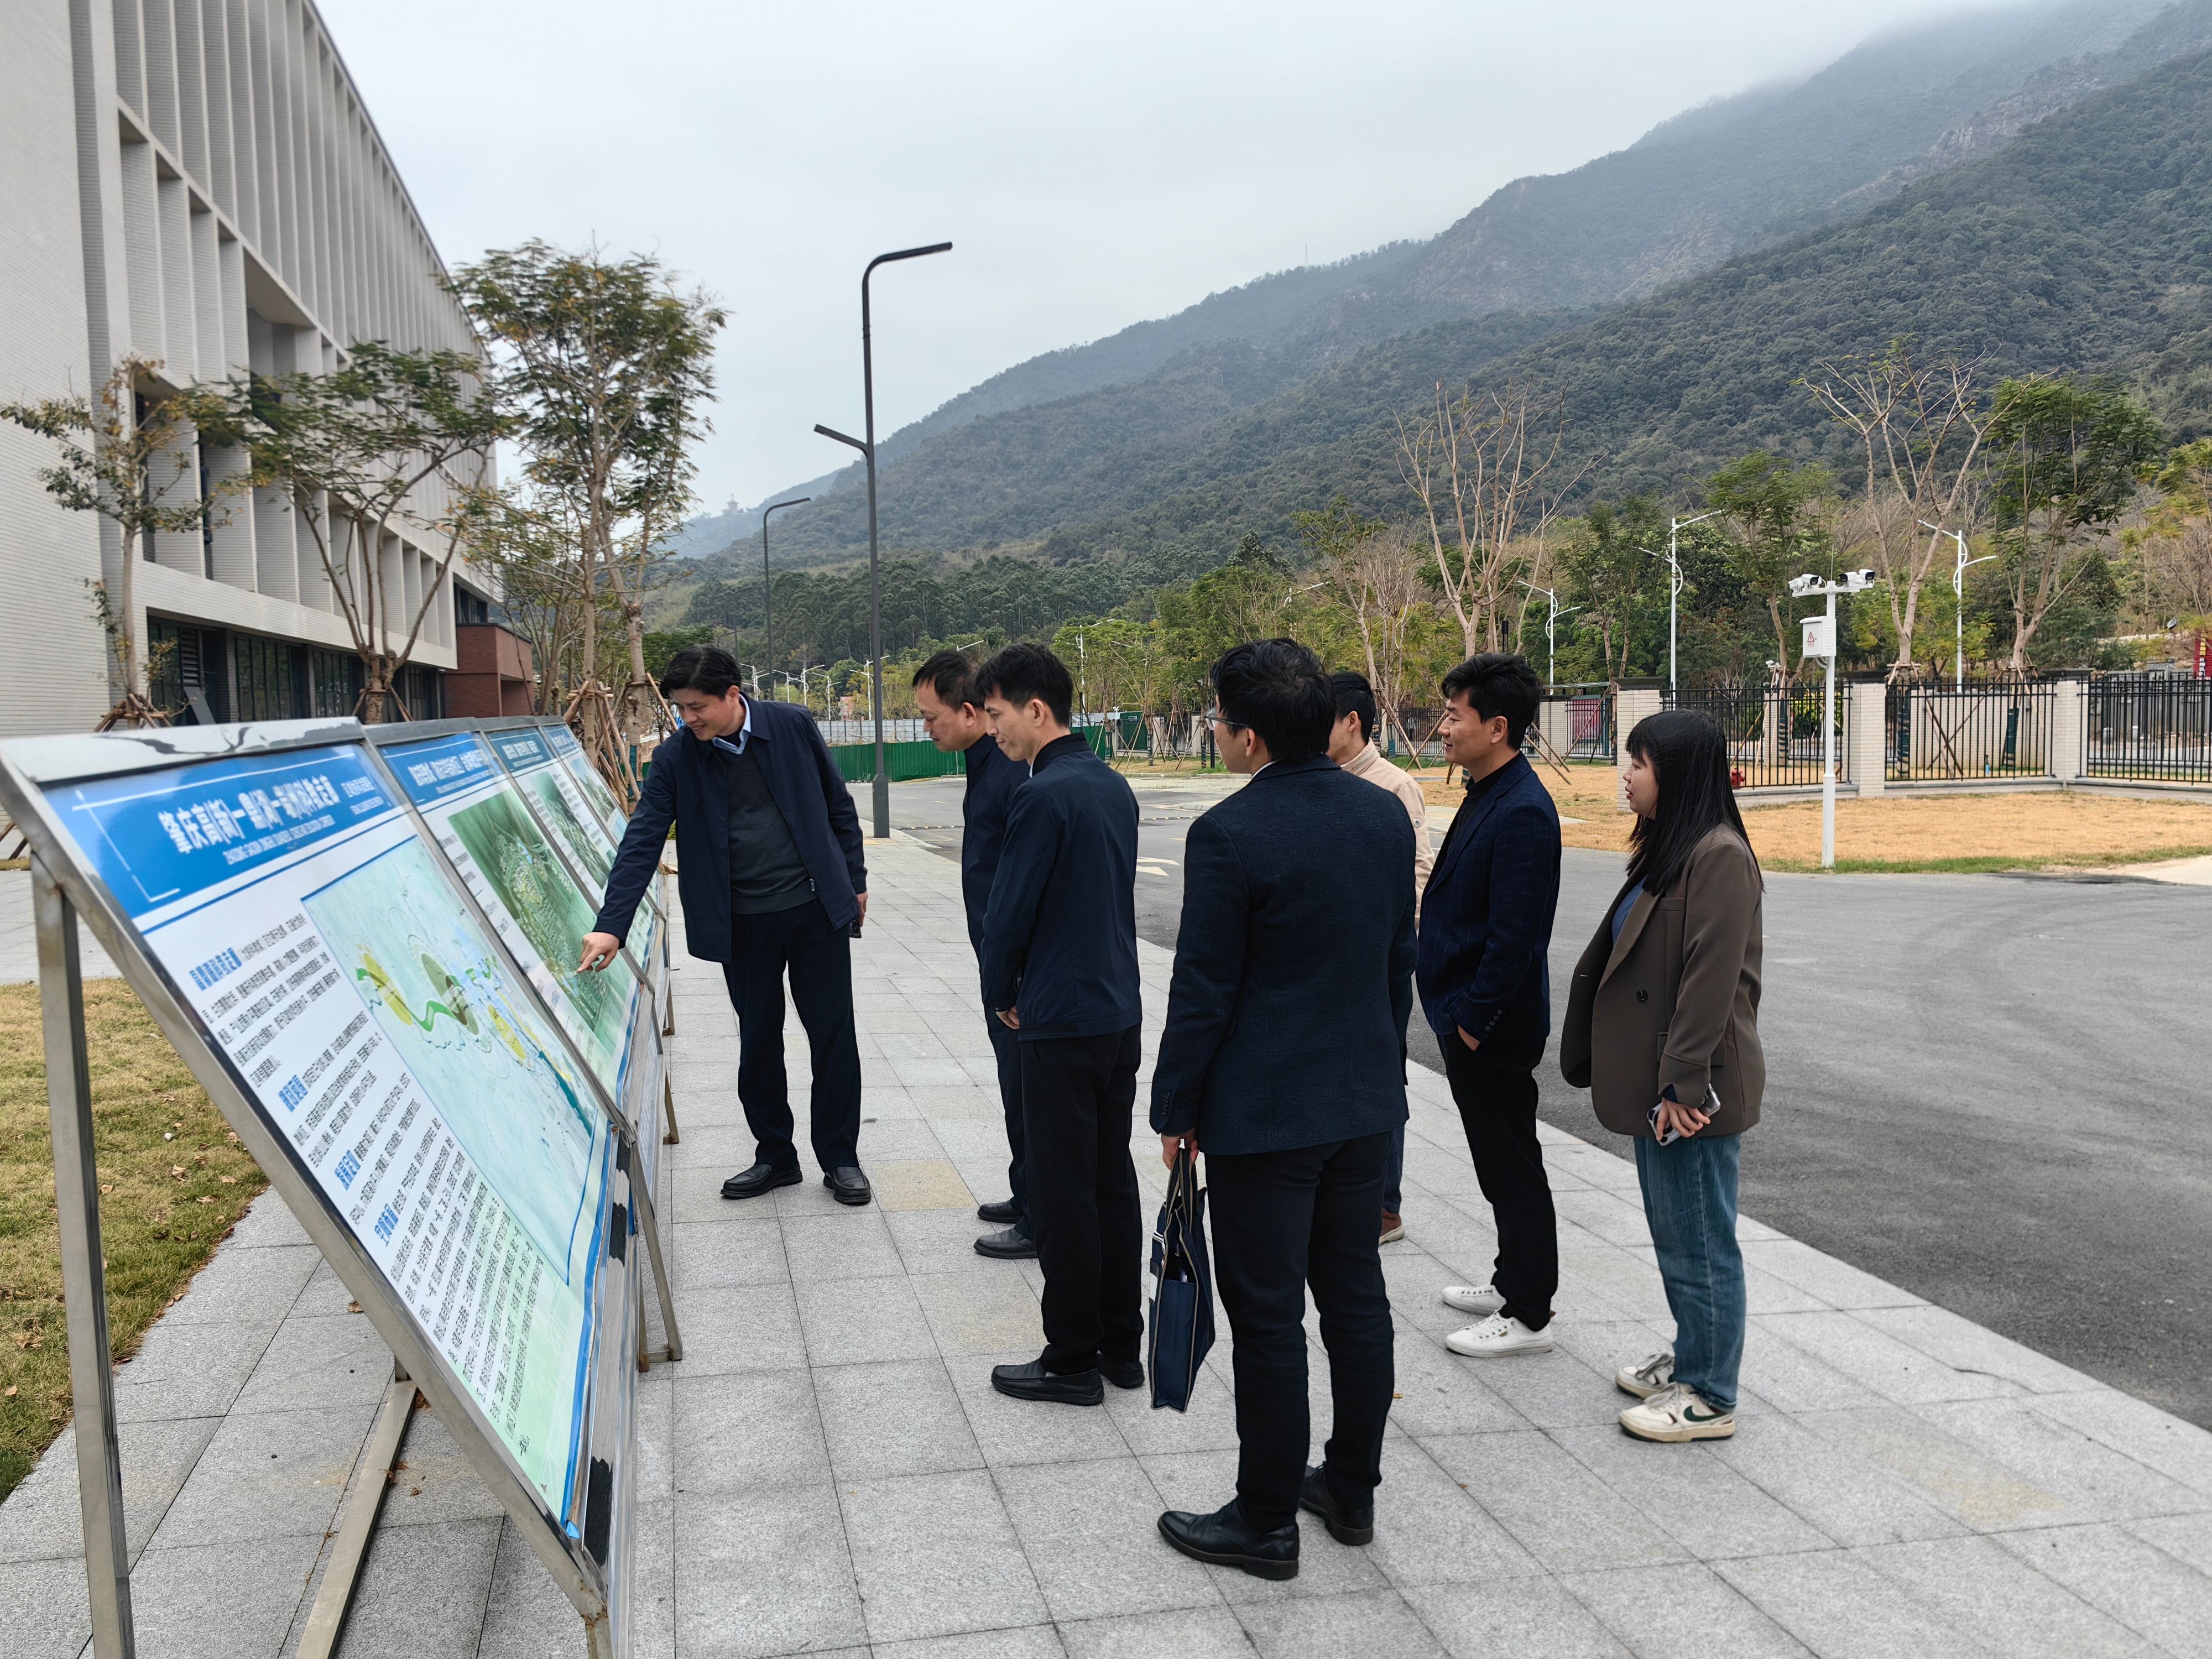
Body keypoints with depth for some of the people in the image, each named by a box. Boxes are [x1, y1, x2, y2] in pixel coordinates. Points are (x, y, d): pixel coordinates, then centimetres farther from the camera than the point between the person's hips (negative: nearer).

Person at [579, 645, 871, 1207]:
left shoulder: (793, 726, -6)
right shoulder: (675, 759, -5)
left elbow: (838, 805, 4)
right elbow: (642, 841, -11)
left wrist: (854, 881, 6)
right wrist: (611, 925, -20)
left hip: (816, 908, -1)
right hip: (743, 925, 1)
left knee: (834, 1036, 5)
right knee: (758, 1044, 10)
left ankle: (840, 1159, 19)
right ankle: (775, 1157, 27)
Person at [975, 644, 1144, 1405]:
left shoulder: (1043, 796, -17)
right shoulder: (1113, 786, 9)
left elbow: (1008, 912, -15)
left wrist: (1002, 995, 4)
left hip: (1061, 1023, -8)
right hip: (1120, 1011, 9)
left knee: (1063, 1194, 2)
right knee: (1113, 1179, 15)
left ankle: (1072, 1361, 12)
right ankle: (1121, 1345, 25)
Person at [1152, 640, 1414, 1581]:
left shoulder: (1230, 835, -19)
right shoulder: (1385, 816, 2)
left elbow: (1203, 991, -15)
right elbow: (1401, 959, 10)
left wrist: (1176, 1111, -4)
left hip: (1262, 1115, -7)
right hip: (1367, 1103, 7)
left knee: (1268, 1319, 5)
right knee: (1356, 1300, 17)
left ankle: (1265, 1523, 18)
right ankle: (1352, 1491, 32)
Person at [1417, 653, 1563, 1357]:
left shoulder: (1522, 811, -22)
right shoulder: (1486, 795, 10)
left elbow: (1513, 933, -24)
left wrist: (1475, 1020, -19)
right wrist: (1458, 1013, 16)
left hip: (1494, 1025, -10)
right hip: (1467, 1013, 10)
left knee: (1513, 1166, 2)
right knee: (1499, 1161, 21)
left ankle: (1529, 1315, 14)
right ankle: (1512, 1281, 35)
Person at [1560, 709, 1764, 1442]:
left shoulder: (1720, 856, -18)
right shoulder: (1666, 849, 13)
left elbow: (1712, 979, -23)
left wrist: (1683, 1085, -23)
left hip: (1694, 1092, -10)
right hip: (1654, 1082, 10)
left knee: (1700, 1241, 2)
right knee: (1674, 1231, 21)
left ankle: (1709, 1397, 15)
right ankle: (1690, 1359, 36)